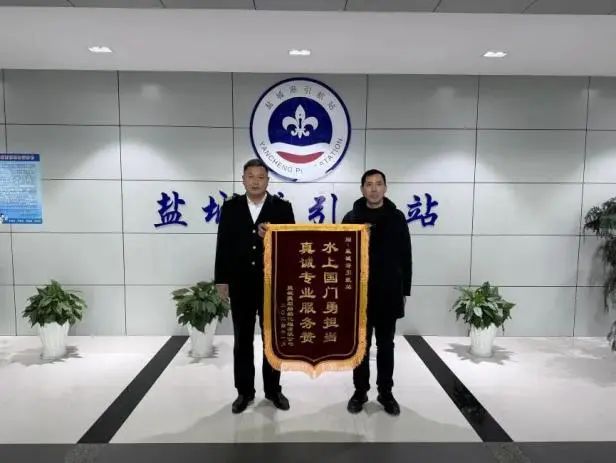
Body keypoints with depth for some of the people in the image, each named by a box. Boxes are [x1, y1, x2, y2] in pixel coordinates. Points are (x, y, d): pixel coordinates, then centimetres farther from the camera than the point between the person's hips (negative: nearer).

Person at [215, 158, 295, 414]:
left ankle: (273, 389, 26)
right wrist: (221, 279, -1)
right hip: (240, 284, 1)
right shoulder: (231, 207, 4)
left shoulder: (282, 207, 0)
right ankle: (244, 391, 24)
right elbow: (223, 244, 3)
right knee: (242, 340, 10)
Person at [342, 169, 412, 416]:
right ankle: (360, 391, 23)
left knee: (386, 346, 11)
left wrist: (405, 291, 2)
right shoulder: (351, 218, 0)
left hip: (389, 294, 1)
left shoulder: (397, 218, 1)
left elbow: (405, 258, 4)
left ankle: (386, 393, 24)